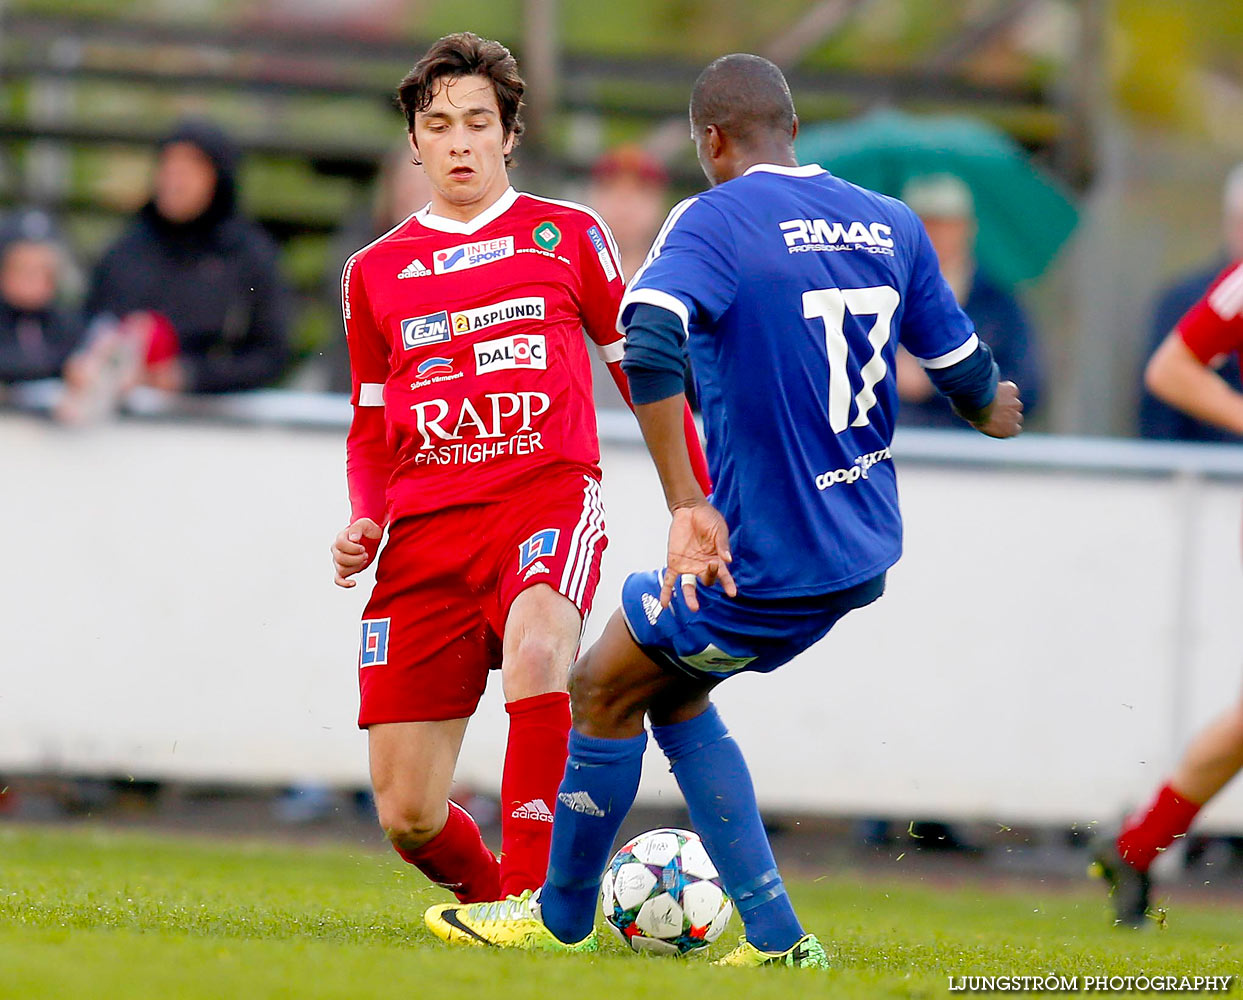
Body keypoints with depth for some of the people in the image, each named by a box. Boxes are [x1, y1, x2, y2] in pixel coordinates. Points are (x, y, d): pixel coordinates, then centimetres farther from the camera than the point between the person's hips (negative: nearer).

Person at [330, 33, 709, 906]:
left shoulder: (569, 236, 10)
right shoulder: (376, 270, 16)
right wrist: (364, 521, 6)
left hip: (549, 497, -3)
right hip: (427, 529, 3)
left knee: (535, 646, -39)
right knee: (408, 816, -5)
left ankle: (530, 898, -35)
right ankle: (490, 896, 26)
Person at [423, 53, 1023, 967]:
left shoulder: (714, 222, -13)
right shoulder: (893, 224, 5)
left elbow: (649, 349, -31)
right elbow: (969, 379, 13)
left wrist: (687, 508, -30)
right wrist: (994, 409, 37)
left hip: (762, 560, -7)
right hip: (864, 555, 7)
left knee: (603, 691, 14)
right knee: (670, 693, 23)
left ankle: (562, 918, 28)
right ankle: (773, 934, 18)